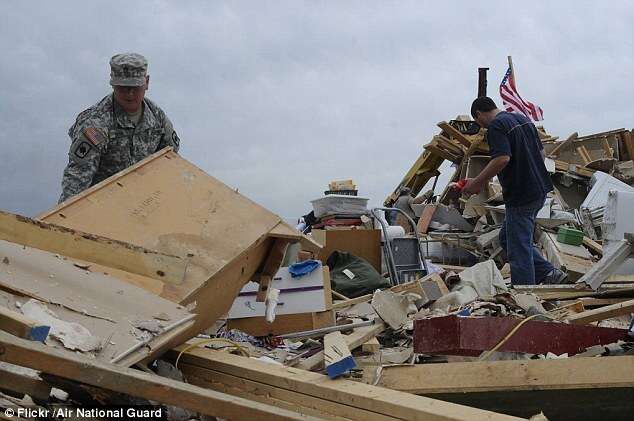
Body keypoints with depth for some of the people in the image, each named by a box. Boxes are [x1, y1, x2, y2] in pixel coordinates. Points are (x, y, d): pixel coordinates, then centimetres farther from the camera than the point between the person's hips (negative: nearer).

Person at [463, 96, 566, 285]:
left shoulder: (496, 126, -13)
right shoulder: (522, 119, 16)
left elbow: (502, 158, -26)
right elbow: (541, 152, 20)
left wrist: (477, 182, -18)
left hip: (521, 196, -10)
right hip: (539, 191, 10)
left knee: (519, 250, -2)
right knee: (507, 238, 20)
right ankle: (548, 273, 16)